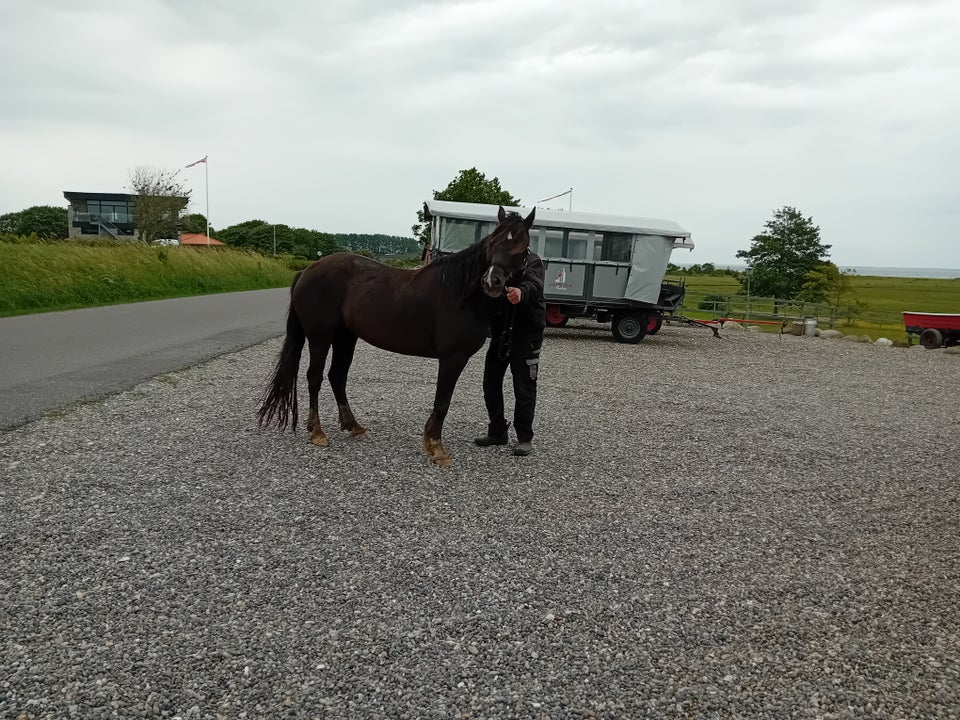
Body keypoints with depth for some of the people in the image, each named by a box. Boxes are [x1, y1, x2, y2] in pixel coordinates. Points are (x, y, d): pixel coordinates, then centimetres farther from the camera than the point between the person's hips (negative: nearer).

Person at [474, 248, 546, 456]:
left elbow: (535, 285, -32)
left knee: (524, 388, -2)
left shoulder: (532, 261, -10)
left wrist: (521, 293, -55)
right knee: (491, 383, 11)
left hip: (525, 335, -6)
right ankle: (497, 432, 24)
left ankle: (524, 438, 8)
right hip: (499, 332, 7)